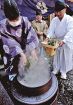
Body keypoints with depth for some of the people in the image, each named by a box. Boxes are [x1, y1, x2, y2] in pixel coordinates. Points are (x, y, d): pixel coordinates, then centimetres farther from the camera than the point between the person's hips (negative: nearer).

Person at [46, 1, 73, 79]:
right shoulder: (54, 20, -3)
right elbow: (51, 29, -13)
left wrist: (63, 40, -40)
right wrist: (48, 37, -34)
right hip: (56, 41, 4)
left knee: (65, 57, 7)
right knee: (56, 56, 14)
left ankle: (63, 72, 25)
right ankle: (56, 69, 32)